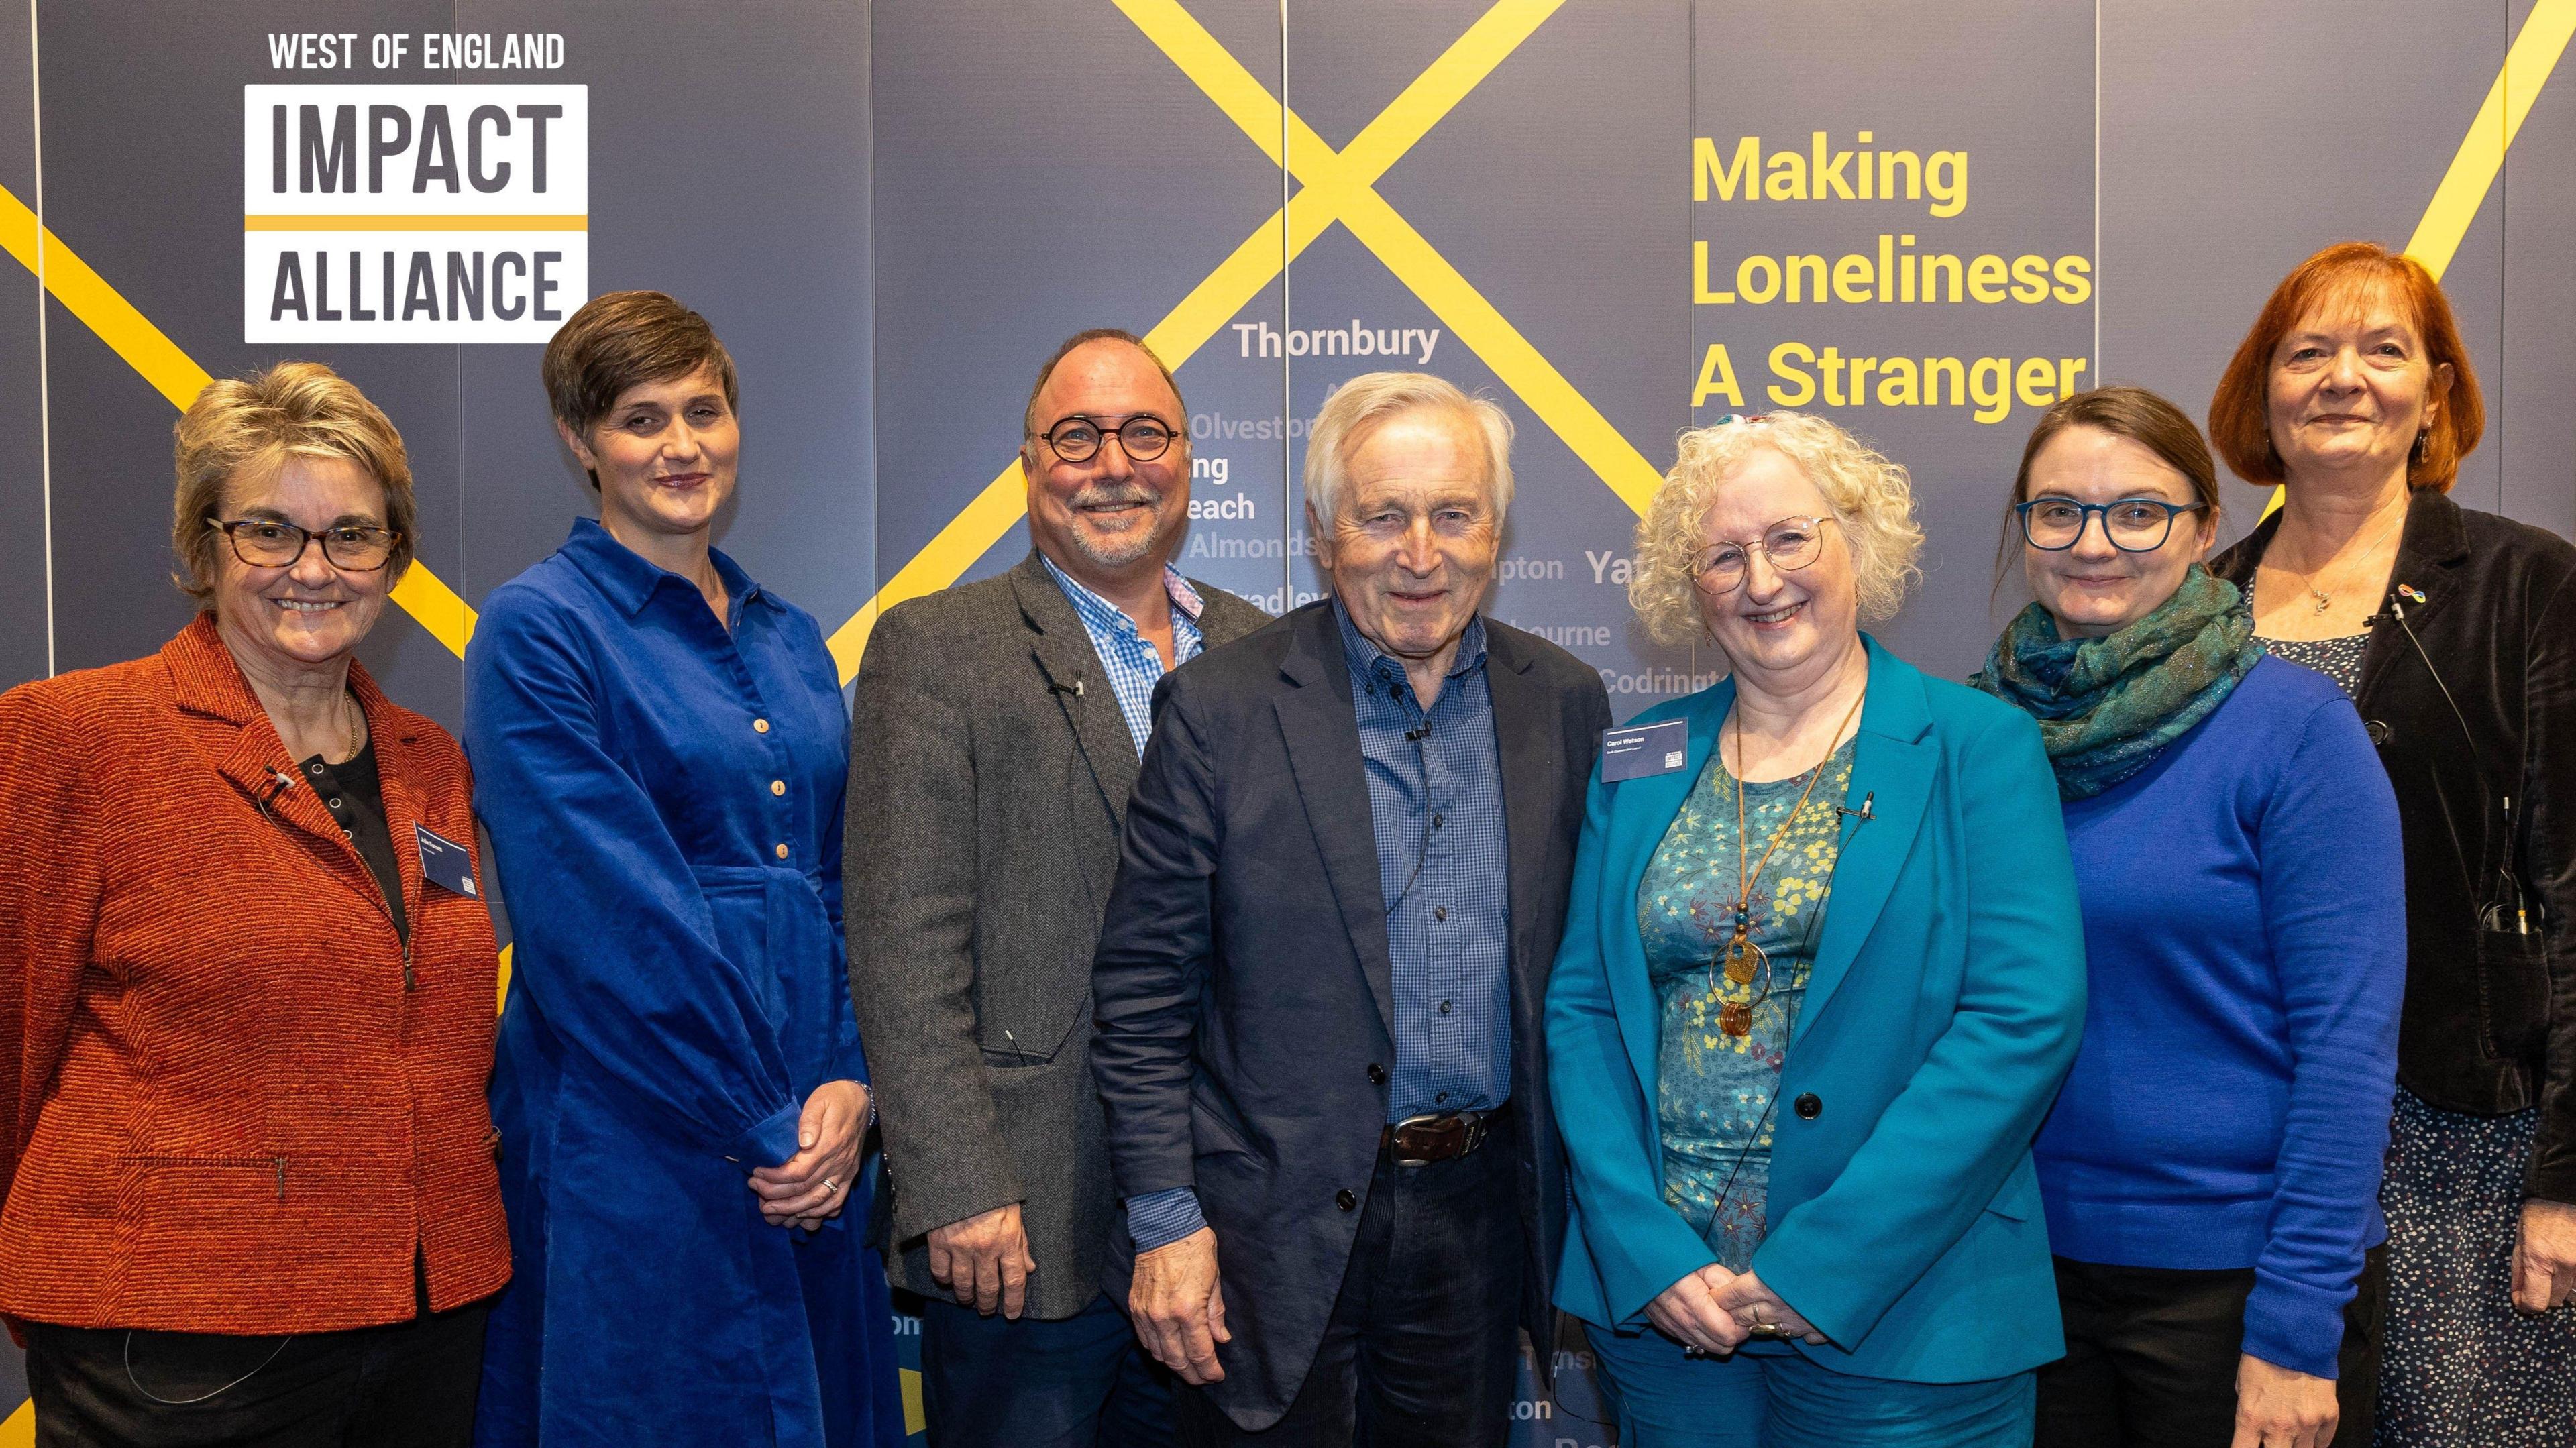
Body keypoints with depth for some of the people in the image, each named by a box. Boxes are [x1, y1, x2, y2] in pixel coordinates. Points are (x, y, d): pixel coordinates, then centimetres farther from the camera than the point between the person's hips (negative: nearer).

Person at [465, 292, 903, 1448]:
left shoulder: (789, 640, 12)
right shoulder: (536, 630, -7)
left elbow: (841, 887, 10)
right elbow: (600, 921, -14)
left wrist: (850, 1087, -5)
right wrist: (765, 1123, -12)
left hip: (814, 1145, 6)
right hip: (632, 1145, -6)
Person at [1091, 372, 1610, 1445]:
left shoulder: (1565, 703, 2)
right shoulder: (1218, 708, -9)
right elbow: (1141, 991, -7)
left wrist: (1581, 1198, 8)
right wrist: (1165, 1221, -10)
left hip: (1481, 1220, 3)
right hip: (1277, 1229, -3)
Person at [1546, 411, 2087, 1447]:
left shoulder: (1980, 749, -4)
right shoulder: (1641, 763, 6)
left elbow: (2027, 1018, -13)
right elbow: (1580, 1008, 4)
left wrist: (1823, 1265, -16)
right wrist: (1647, 1248, -10)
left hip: (1897, 1315, -3)